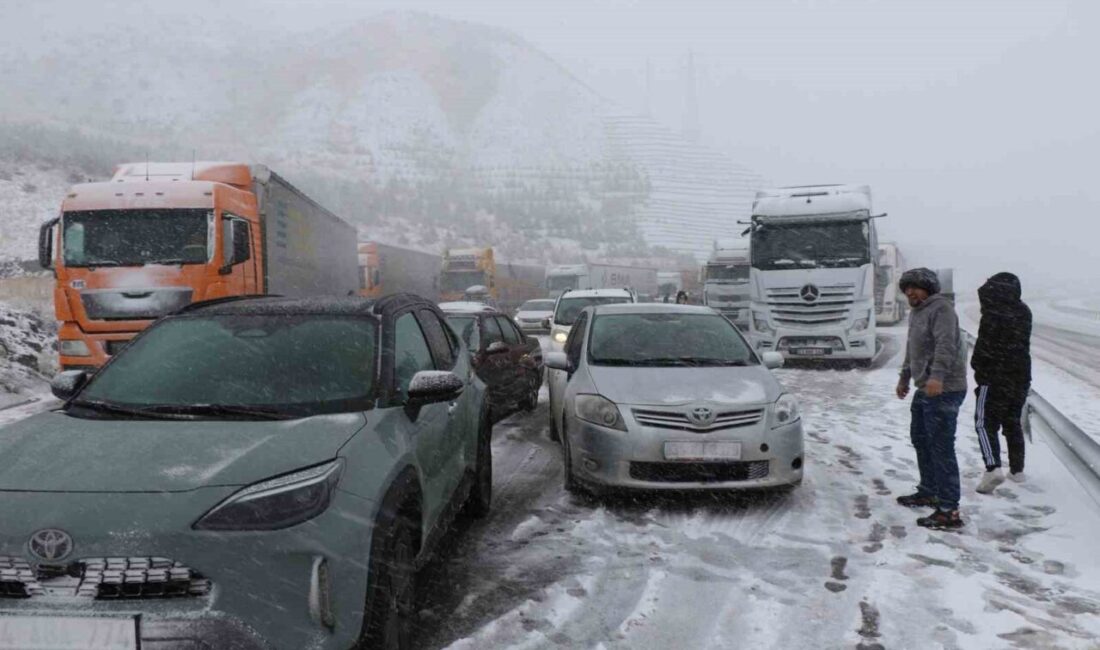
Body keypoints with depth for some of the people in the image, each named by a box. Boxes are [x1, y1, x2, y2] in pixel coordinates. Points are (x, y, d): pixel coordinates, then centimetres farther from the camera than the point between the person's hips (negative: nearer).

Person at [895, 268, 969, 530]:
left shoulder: (941, 308, -12)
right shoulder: (916, 313, 20)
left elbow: (946, 344, -27)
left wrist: (937, 375, -38)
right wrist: (905, 377, 35)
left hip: (943, 390, -11)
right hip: (925, 389, 11)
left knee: (941, 448, -12)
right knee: (920, 439, 21)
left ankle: (949, 511, -10)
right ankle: (929, 492, 37)